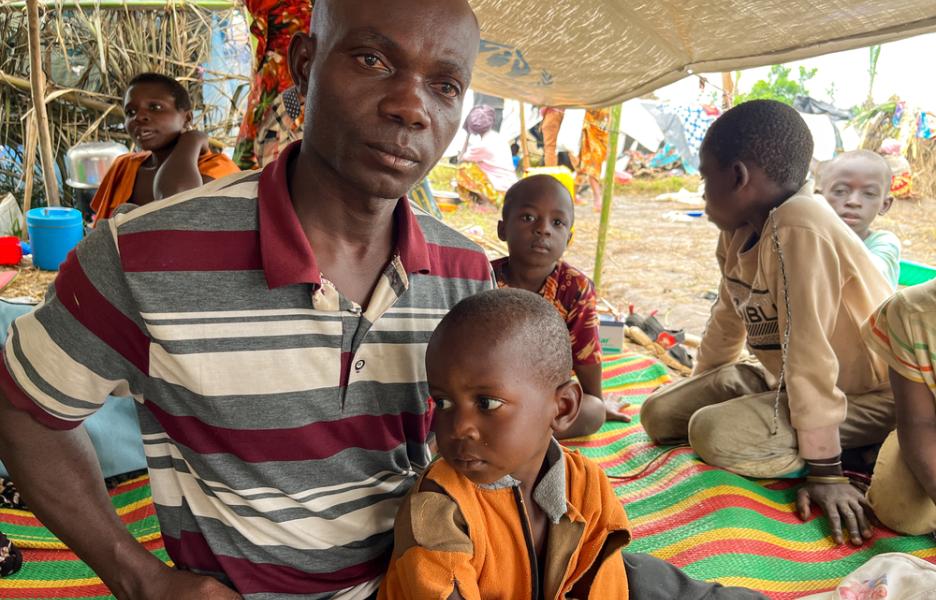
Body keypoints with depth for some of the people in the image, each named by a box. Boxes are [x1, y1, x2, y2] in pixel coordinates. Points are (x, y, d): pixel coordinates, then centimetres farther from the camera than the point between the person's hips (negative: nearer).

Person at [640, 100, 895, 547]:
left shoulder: (798, 230, -30)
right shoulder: (739, 229, -2)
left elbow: (809, 352, -31)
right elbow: (728, 319, 10)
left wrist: (823, 468, -27)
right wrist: (697, 390, 21)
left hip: (866, 396, -8)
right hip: (782, 380, 8)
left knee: (716, 433, -30)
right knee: (660, 415, 1)